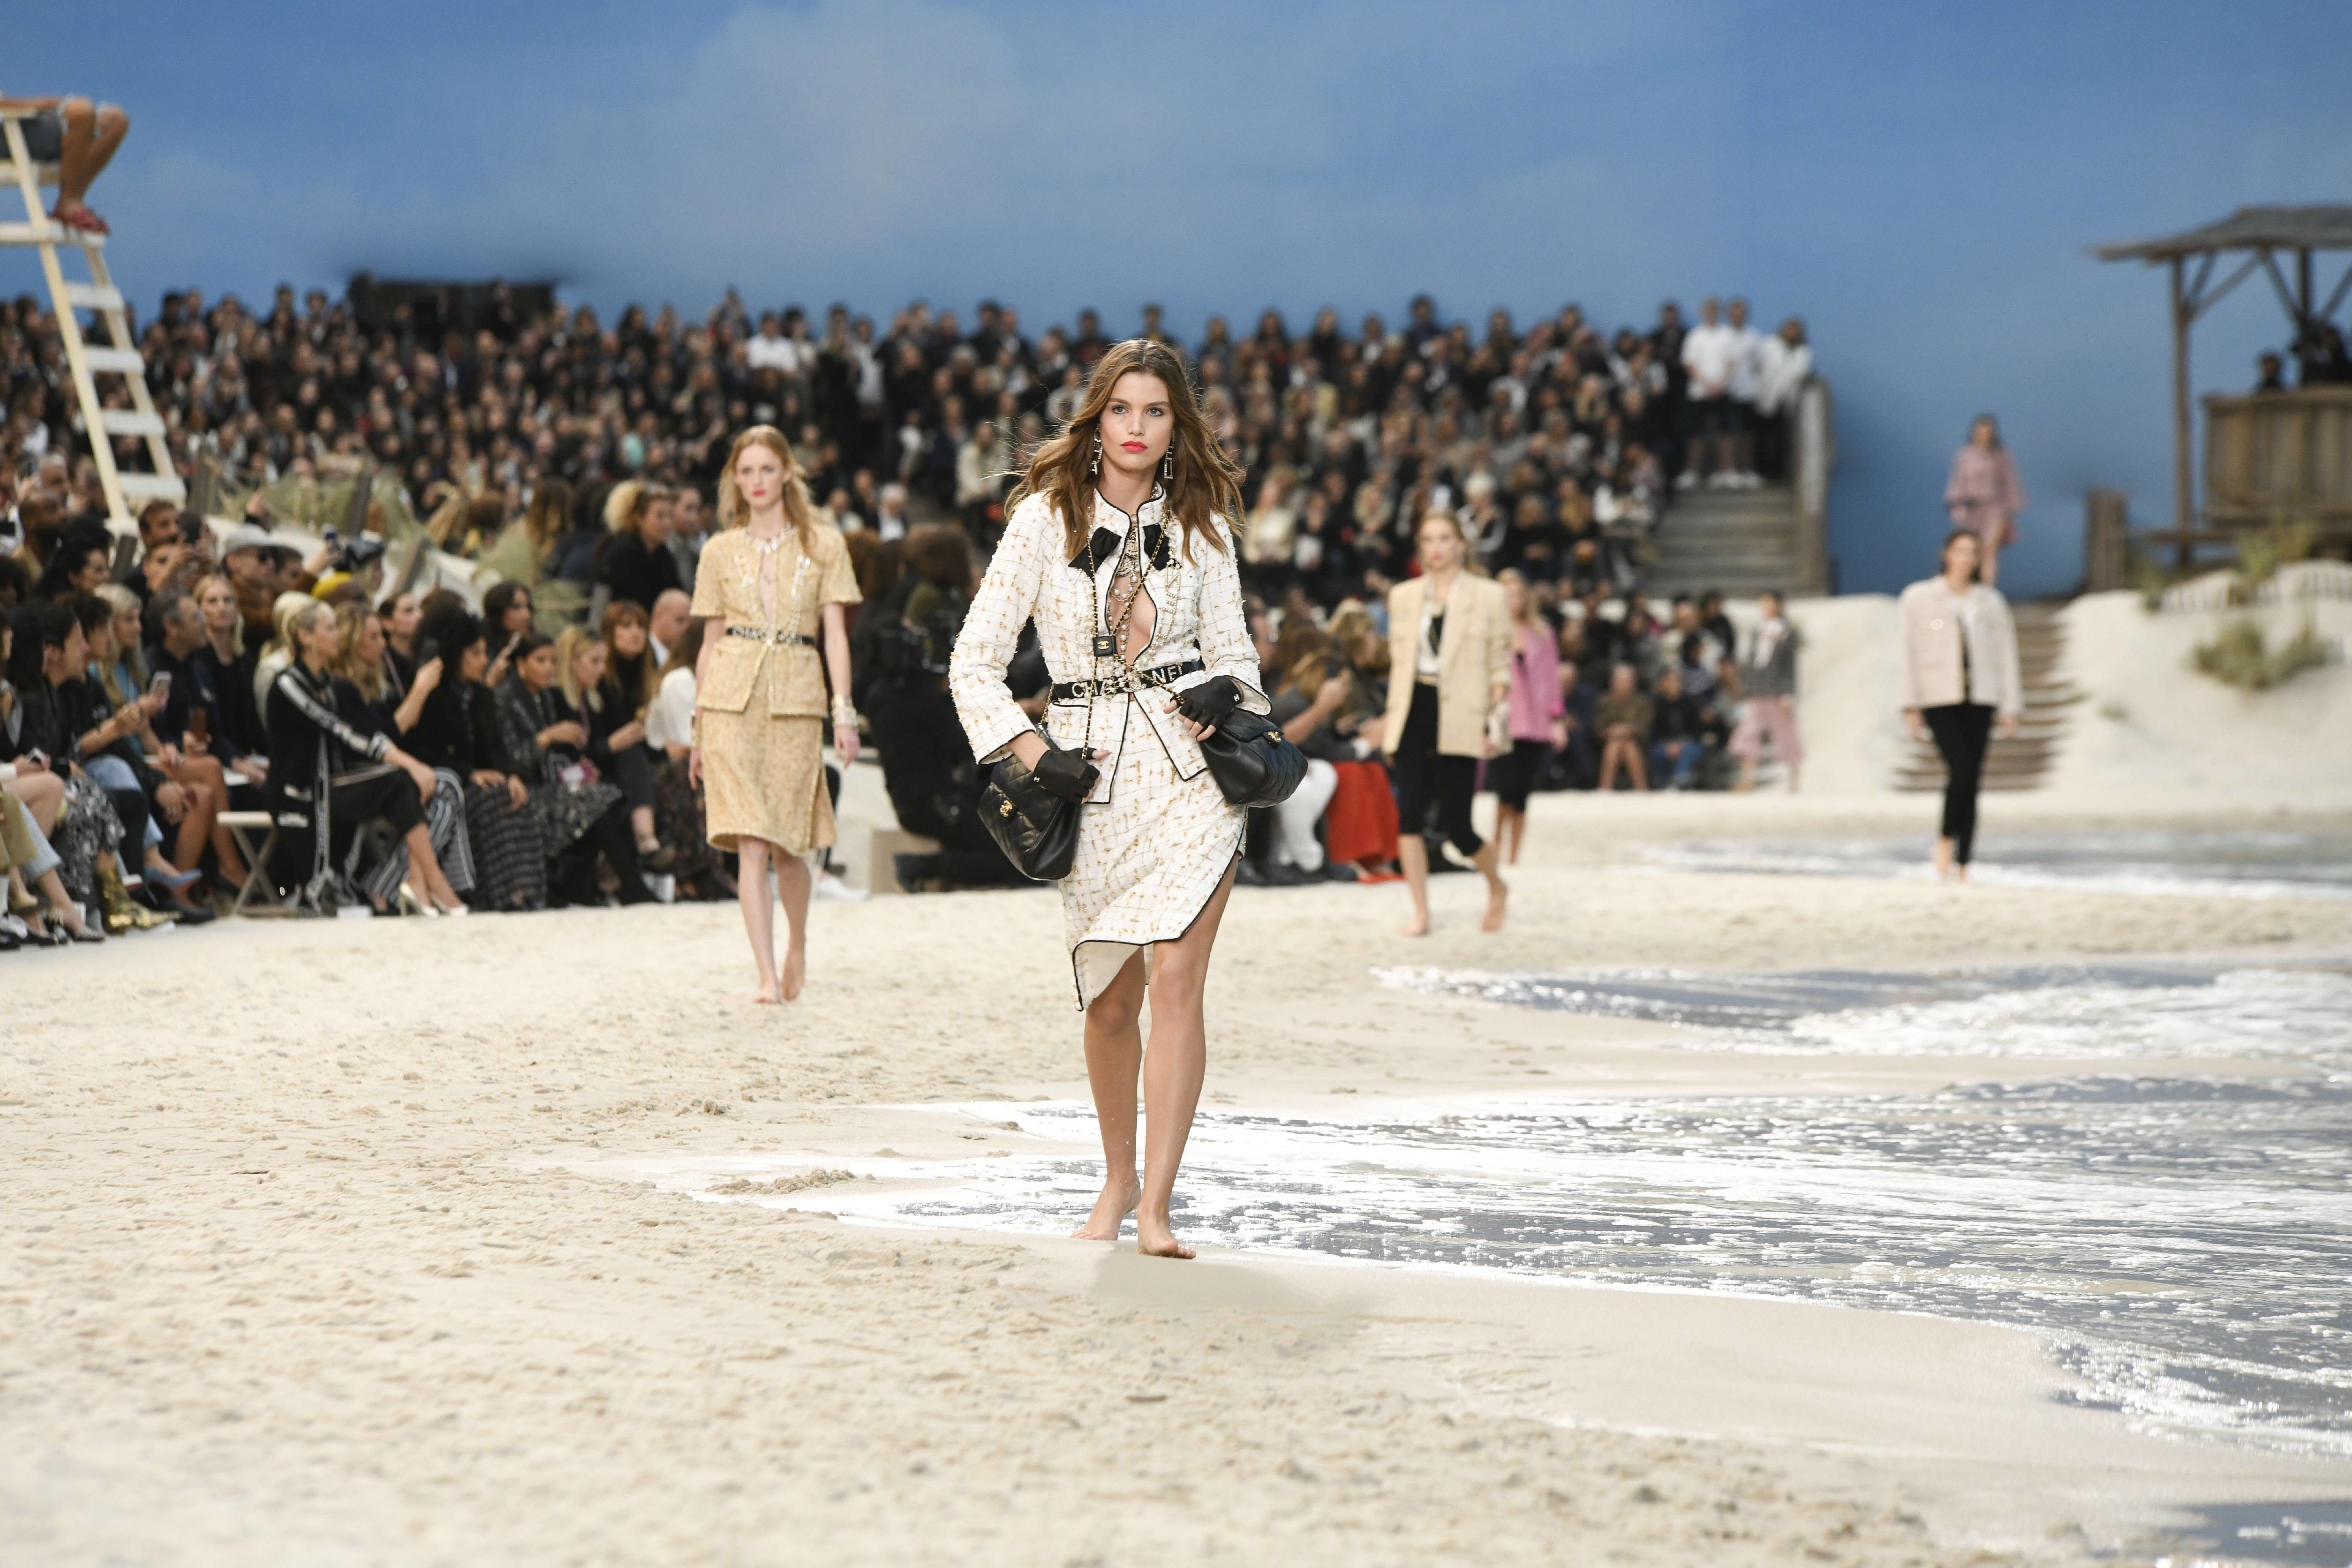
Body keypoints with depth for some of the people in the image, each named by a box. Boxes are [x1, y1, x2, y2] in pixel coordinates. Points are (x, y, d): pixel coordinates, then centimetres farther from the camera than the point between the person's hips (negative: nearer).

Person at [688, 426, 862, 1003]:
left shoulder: (822, 543, 7)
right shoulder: (720, 550, 11)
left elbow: (835, 632, 4)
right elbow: (711, 638, 14)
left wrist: (844, 711, -5)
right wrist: (697, 731, 12)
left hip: (797, 698, 0)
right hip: (731, 698, 0)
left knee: (789, 845, 3)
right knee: (751, 843, -10)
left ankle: (797, 945, 32)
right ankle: (767, 975, -12)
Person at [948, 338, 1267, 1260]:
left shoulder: (1200, 524, 7)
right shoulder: (1045, 518, 0)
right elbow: (974, 664, 0)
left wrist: (1228, 691, -7)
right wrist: (1035, 757, -9)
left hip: (1188, 767, 0)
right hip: (1089, 773, 0)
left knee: (1175, 979, -13)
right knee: (1110, 1003, 7)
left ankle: (1155, 1208, -12)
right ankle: (1117, 1180, 30)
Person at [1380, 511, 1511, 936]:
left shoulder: (1488, 597, 4)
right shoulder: (1403, 596, 13)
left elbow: (1500, 664, 4)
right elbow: (1398, 661, 16)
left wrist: (1497, 717, -6)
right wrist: (1390, 718, 11)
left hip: (1458, 716, -3)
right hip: (1414, 710, 3)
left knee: (1455, 824, -5)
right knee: (1410, 814, -7)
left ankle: (1496, 885, 25)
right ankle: (1420, 912, -1)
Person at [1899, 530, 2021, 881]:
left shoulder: (1991, 600, 12)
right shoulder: (1919, 597, 5)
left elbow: (2005, 652, 11)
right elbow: (1910, 652, 1)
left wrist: (2010, 707, 4)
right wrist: (1911, 707, -5)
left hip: (1979, 700, 3)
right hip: (1939, 698, -3)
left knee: (1971, 782, -1)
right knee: (1961, 770, -19)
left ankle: (1961, 868, 2)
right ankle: (1945, 842, 3)